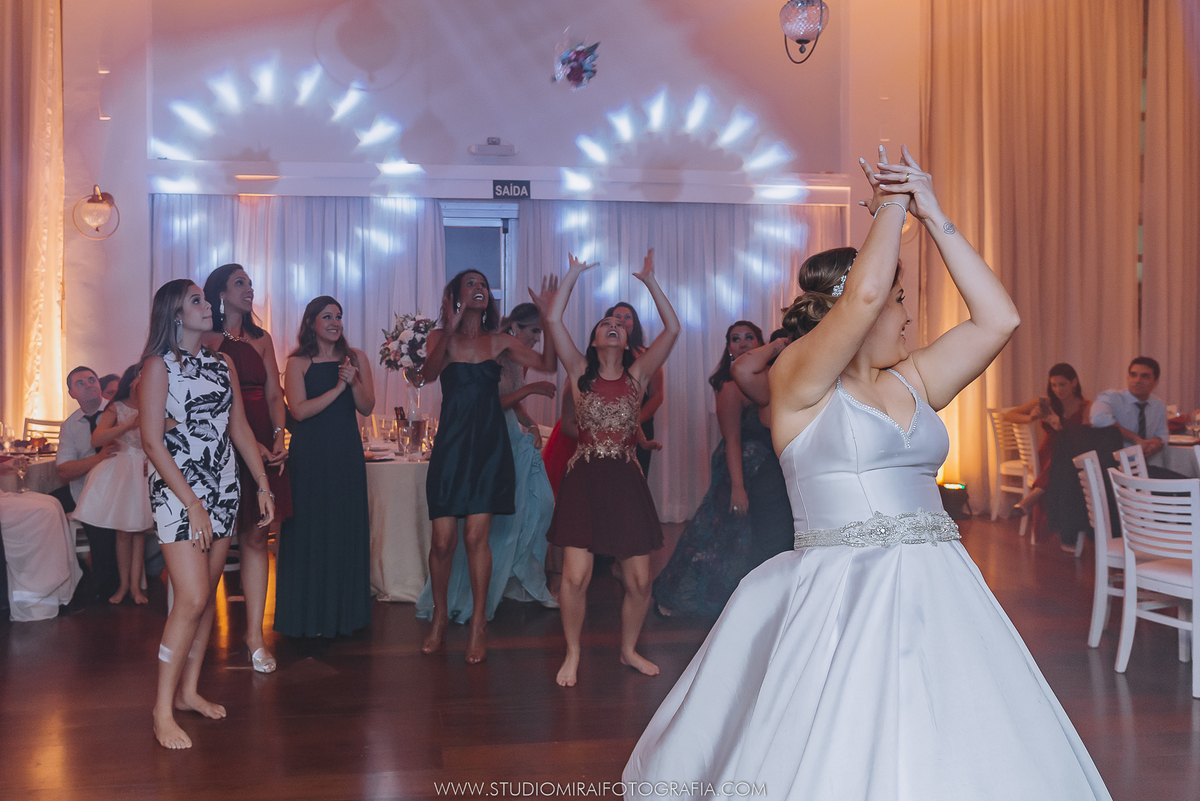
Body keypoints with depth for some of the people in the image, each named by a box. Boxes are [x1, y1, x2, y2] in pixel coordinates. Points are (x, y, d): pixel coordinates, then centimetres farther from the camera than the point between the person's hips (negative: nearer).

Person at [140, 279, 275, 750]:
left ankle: (189, 691, 22)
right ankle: (163, 707, -1)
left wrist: (263, 485, 11)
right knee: (192, 599, -13)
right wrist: (193, 504, -16)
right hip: (177, 491, -6)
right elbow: (152, 442, -12)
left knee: (207, 595, 10)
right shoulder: (159, 366, -7)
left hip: (223, 490, 6)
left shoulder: (222, 364, 12)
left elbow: (240, 429, 16)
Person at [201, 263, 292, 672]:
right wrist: (247, 441, -17)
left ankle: (255, 634, 8)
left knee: (256, 537, 4)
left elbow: (274, 393, 12)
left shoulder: (261, 339, 16)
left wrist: (278, 435, -5)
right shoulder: (207, 339, -1)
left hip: (262, 445, 5)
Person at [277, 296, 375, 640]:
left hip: (347, 455, 3)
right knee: (309, 530, 2)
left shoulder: (355, 358, 7)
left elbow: (367, 407, 2)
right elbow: (299, 410, -11)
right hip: (310, 456, -3)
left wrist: (353, 381, -15)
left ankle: (344, 611, 20)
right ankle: (308, 614, 13)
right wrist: (337, 388, -16)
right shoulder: (298, 363, 0)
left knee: (347, 529, 7)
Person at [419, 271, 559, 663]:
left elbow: (548, 365, -1)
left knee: (476, 535, -5)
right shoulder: (440, 337, 6)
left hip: (489, 444, 0)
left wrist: (548, 316, -10)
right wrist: (451, 330, -28)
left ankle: (478, 623, 8)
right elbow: (429, 373, -14)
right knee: (442, 539, -3)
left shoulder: (499, 341, 10)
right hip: (451, 443, 0)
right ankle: (440, 614, 20)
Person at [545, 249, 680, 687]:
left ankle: (628, 649, 28)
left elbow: (672, 328, -1)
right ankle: (572, 654, 13)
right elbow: (553, 320, -1)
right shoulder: (580, 373, 5)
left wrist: (649, 280, 0)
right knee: (576, 576, -8)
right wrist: (575, 274, 2)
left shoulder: (638, 375, 6)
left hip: (627, 481, 1)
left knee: (639, 580, 4)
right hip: (584, 479, -1)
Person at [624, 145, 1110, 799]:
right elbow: (864, 294, -19)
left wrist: (934, 216, 8)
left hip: (934, 592, 7)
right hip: (843, 594, -6)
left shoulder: (912, 382, 14)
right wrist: (890, 208, -1)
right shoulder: (796, 379, -4)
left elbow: (998, 318, 9)